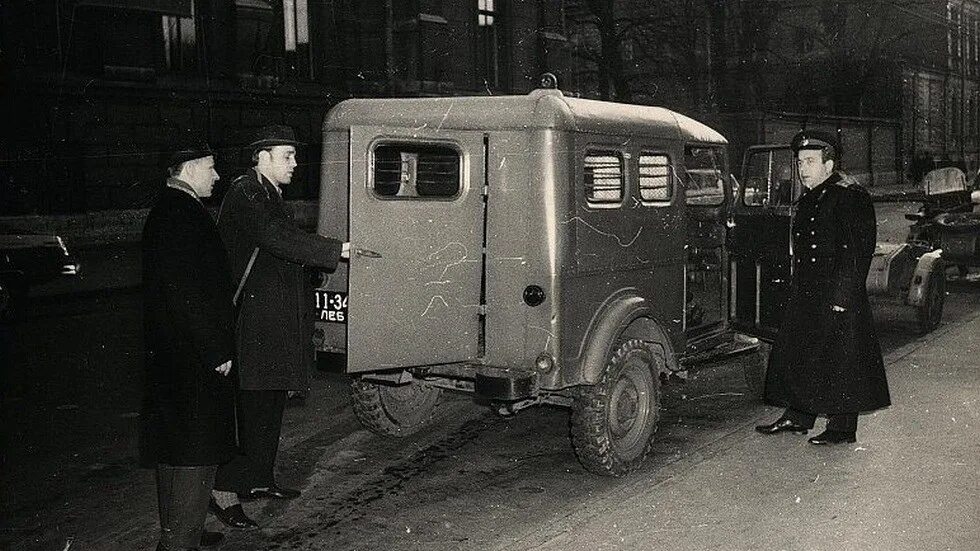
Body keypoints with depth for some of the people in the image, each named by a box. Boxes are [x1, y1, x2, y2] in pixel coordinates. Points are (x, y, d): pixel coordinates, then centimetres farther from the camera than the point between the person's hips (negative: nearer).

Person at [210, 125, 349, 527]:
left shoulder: (269, 195, 18)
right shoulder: (245, 195, -13)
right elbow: (278, 239, -26)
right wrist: (335, 250, -24)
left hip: (277, 319, 10)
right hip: (255, 319, -10)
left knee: (271, 402, 15)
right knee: (252, 406, -8)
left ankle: (259, 479, 26)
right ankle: (225, 491, -1)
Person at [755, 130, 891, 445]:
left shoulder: (851, 197, -11)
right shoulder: (808, 201, 15)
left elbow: (858, 250, -17)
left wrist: (843, 295, -21)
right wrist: (798, 289, 14)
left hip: (839, 298, -8)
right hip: (807, 296, 9)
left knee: (839, 362, 0)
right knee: (794, 354, 11)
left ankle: (842, 429, 10)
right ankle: (797, 418, 24)